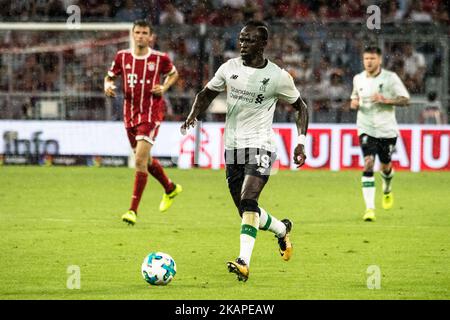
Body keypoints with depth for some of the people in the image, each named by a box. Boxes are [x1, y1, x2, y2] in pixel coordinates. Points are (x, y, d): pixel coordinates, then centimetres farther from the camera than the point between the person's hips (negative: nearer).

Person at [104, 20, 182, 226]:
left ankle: (133, 210, -15)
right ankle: (171, 189, 45)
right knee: (145, 161, 17)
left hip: (151, 114, -5)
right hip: (130, 114, 5)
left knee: (140, 159, -17)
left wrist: (164, 88, -4)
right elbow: (110, 77, 14)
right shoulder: (122, 57, 1)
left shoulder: (160, 58, -5)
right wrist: (108, 86, -9)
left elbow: (173, 73, 14)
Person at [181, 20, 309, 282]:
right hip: (232, 146, 5)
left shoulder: (278, 76, -6)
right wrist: (194, 115, -3)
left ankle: (244, 262, -30)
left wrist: (302, 141, -5)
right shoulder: (230, 68, 4)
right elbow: (207, 94, 17)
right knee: (247, 210, 9)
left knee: (248, 199, -25)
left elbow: (300, 107, 7)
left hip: (260, 145, -5)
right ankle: (282, 229, 39)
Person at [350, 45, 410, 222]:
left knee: (385, 166, 12)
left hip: (387, 129, -1)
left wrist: (385, 100, -21)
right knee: (368, 164, -16)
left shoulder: (390, 78, -7)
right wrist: (354, 103, -2)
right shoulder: (358, 79, 3)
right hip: (366, 128, 1)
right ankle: (370, 209, -19)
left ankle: (387, 190, 50)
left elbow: (405, 100, -7)